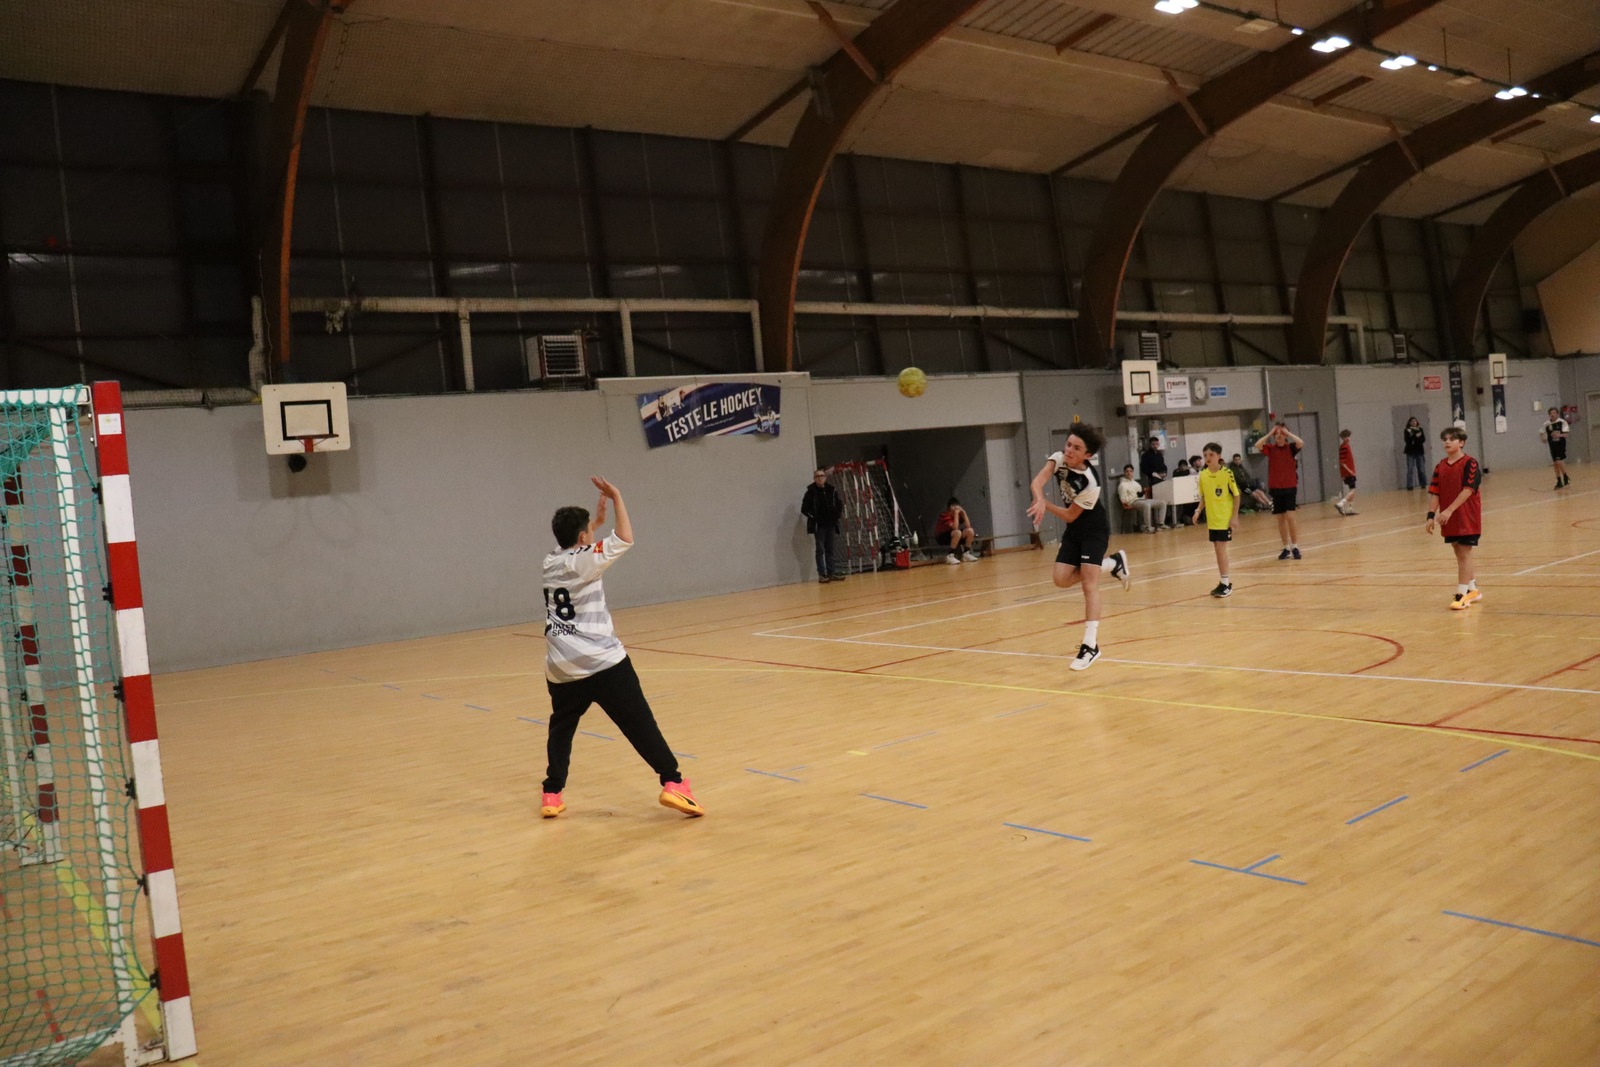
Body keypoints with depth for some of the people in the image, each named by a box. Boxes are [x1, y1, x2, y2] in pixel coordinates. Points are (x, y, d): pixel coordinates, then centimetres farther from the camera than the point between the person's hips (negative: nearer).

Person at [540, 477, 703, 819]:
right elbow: (625, 539, -14)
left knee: (561, 729, 23)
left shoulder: (551, 562, 13)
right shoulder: (583, 560, -6)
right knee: (640, 725, -4)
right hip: (603, 663, -6)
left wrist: (596, 519, 39)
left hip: (561, 668, 6)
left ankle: (552, 796, 22)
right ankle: (673, 784, -9)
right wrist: (617, 498, -6)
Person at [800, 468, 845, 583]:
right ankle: (822, 574, -3)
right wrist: (814, 517, -12)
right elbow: (804, 509, -5)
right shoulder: (811, 492, -5)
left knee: (830, 549, 9)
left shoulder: (832, 490, 7)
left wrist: (837, 515, 2)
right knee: (820, 549, -4)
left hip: (830, 524, 5)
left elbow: (838, 505, 17)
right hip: (819, 525, -4)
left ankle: (830, 573, 14)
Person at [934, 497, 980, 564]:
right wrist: (956, 513, -33)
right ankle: (950, 556, -28)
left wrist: (964, 513, -18)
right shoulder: (945, 515, -24)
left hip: (953, 535, 7)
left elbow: (968, 526, -13)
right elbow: (955, 527, -34)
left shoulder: (959, 514, -3)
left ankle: (967, 554, -1)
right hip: (941, 537, -7)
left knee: (970, 531, -13)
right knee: (957, 532, -36)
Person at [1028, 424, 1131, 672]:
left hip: (1094, 528, -7)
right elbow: (1038, 481, -28)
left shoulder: (1089, 482, -30)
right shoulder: (1059, 458, -13)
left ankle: (1091, 644, -12)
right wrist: (1040, 500, -47)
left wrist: (1044, 504, -21)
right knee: (1061, 579, -2)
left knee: (1089, 582, -15)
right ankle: (1113, 563, 20)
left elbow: (1070, 516, -20)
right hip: (1074, 530, 7)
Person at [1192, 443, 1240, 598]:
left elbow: (1236, 496, -7)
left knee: (1221, 548, -8)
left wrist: (1235, 516, -11)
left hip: (1225, 518, -5)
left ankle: (1226, 583, -1)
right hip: (1212, 519, 6)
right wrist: (1199, 511, 0)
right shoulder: (1203, 475, 3)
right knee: (1218, 550, 11)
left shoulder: (1227, 473, -12)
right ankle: (1225, 581, 21)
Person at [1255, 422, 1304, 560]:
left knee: (1290, 517, -10)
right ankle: (1286, 548, 15)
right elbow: (1257, 445, -17)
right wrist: (1270, 433, -13)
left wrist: (1287, 433, -15)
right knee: (1280, 519, 7)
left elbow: (1301, 443, -22)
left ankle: (1295, 547, -1)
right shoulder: (1270, 448, 1)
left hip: (1290, 487, -2)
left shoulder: (1290, 447, -2)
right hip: (1275, 488, 2)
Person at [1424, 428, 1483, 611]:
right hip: (1449, 519, 6)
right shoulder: (1440, 466, 6)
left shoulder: (1470, 463, -11)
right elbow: (1434, 493, 4)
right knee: (1461, 554, 14)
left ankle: (1462, 595, -5)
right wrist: (1431, 515, -6)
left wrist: (1449, 510, -25)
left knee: (1464, 553, -6)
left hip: (1467, 518, -6)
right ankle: (1472, 590, 28)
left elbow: (1468, 490, -19)